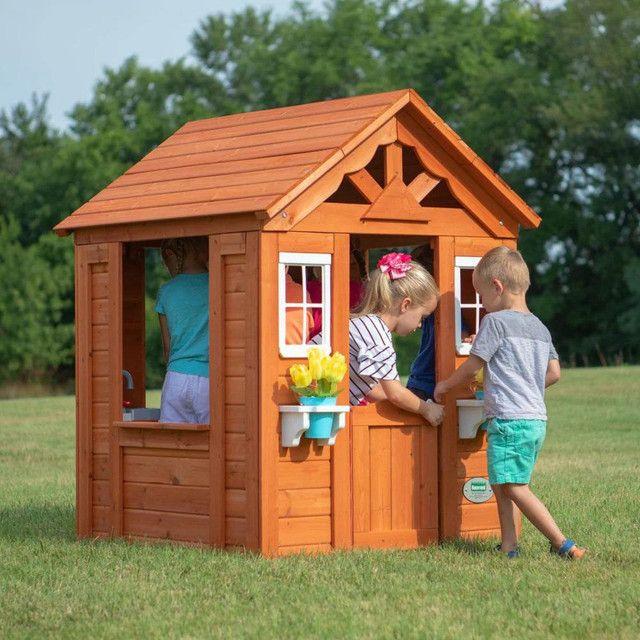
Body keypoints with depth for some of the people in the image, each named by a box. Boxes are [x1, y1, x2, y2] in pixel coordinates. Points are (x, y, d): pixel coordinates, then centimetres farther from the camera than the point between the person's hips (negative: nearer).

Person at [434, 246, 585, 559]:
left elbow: (473, 365, -4)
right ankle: (508, 545, 11)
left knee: (515, 487, -7)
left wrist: (445, 385, 12)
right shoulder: (539, 327, 15)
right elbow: (554, 373, 17)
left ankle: (563, 544, -11)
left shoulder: (496, 322, -8)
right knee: (500, 485, 14)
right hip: (537, 419, 9)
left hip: (509, 419, -9)